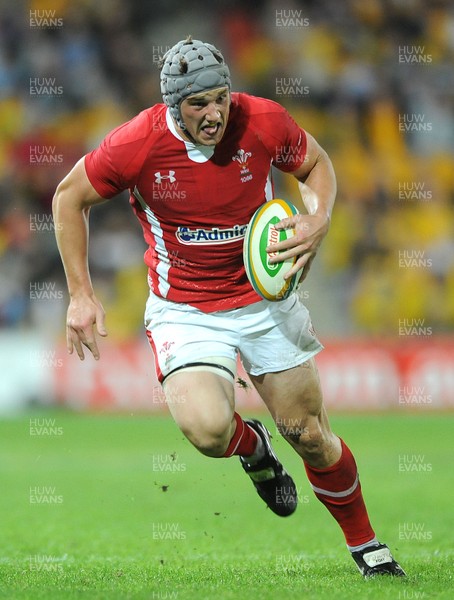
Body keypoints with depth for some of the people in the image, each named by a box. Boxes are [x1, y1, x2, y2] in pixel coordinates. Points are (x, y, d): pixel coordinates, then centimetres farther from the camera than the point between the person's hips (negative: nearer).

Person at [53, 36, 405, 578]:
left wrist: (318, 219, -13)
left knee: (309, 435, 5)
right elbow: (69, 197, -2)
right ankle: (252, 447, 13)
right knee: (206, 429, -26)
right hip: (184, 306, -2)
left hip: (265, 298, 2)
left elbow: (316, 164, 8)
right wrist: (81, 294, -4)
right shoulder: (136, 145, -19)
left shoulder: (263, 121, -14)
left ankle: (367, 548, 28)